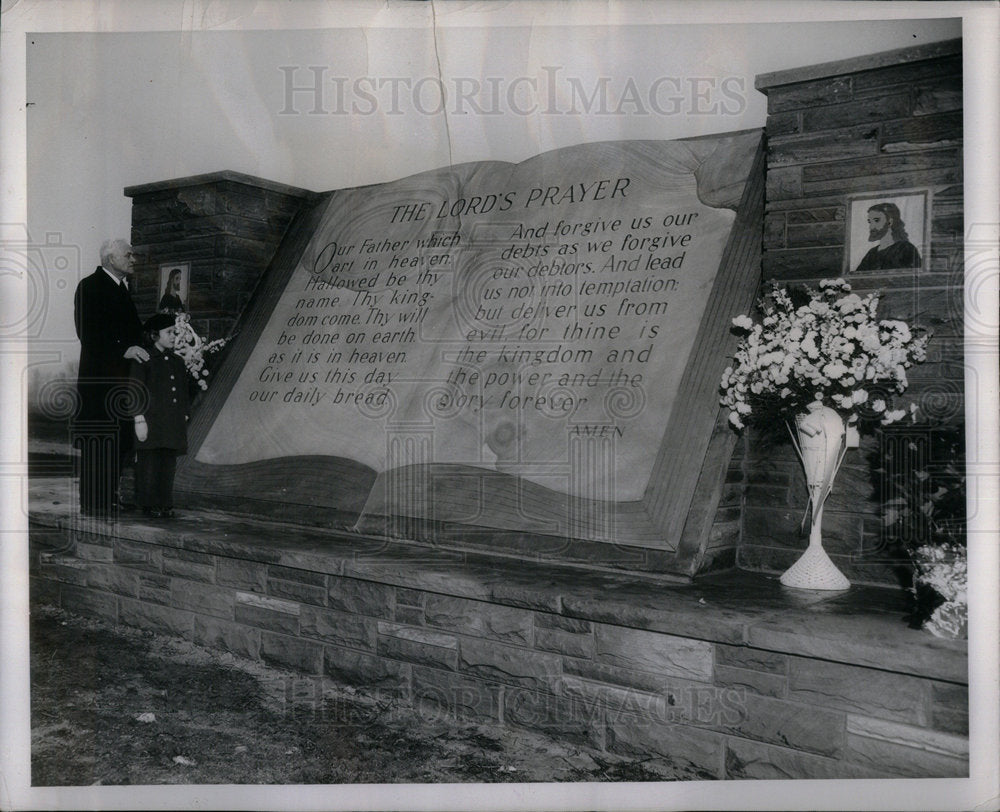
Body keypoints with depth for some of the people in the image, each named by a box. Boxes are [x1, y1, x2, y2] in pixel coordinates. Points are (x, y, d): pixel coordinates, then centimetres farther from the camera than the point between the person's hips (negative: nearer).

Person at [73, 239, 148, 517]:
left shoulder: (121, 287, 18)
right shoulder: (90, 286, -8)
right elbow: (87, 332, -17)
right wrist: (123, 349, -24)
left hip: (123, 376, 8)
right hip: (99, 376, -8)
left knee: (122, 438, 10)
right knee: (98, 439, -4)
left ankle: (109, 494, 21)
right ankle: (92, 501, 3)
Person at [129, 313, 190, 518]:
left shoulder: (178, 362, 16)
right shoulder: (143, 361, -2)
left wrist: (183, 420, 13)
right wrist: (139, 419, -12)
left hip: (173, 424, 5)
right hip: (151, 421, -5)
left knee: (168, 465, 7)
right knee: (149, 465, -3)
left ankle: (165, 504, 13)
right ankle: (149, 505, 5)